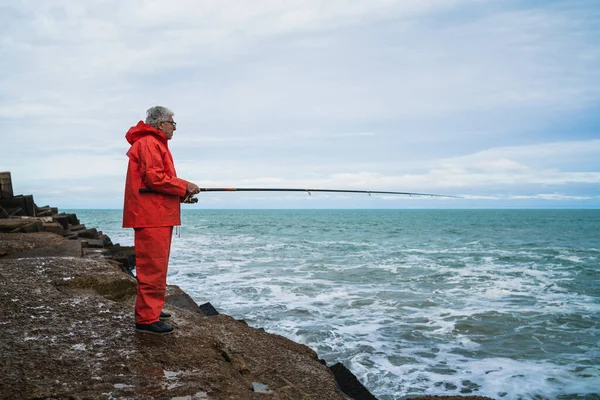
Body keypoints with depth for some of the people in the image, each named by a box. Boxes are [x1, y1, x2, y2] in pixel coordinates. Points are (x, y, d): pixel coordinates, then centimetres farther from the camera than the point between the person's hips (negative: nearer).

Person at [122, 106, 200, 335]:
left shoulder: (155, 144, 24)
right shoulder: (149, 143, -11)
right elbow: (154, 178, -20)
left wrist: (181, 193, 12)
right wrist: (184, 187, -11)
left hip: (158, 216, 11)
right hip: (152, 217, -11)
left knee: (156, 266, 17)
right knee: (153, 267, -10)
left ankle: (151, 309, 28)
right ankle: (147, 319, -7)